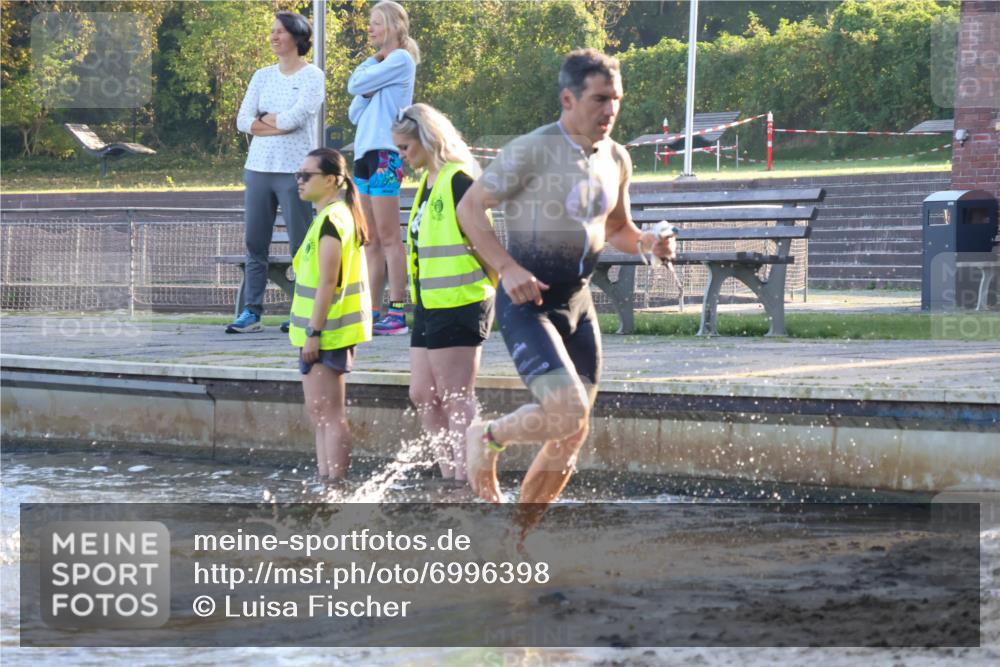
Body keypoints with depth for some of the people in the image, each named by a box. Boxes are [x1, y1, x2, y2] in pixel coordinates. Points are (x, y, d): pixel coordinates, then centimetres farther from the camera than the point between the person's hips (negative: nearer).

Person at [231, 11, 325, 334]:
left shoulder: (312, 77, 0)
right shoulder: (262, 76, 15)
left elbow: (296, 118, -14)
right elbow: (243, 120, 5)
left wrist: (264, 119, 0)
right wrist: (280, 123, -8)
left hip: (295, 170, -5)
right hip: (259, 167, 5)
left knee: (301, 246, -3)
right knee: (255, 244, 2)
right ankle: (251, 312, 3)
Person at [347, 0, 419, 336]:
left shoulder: (400, 60, -4)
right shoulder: (382, 65, 22)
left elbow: (354, 85, -9)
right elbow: (354, 113, 17)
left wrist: (370, 63, 9)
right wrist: (364, 93, -2)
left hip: (385, 152, -9)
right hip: (364, 153, 9)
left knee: (388, 236, -10)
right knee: (371, 241, 7)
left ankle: (397, 313, -10)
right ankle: (372, 313, 7)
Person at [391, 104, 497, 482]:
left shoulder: (458, 180, -13)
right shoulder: (428, 183, 16)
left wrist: (501, 285, -16)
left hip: (459, 305, -10)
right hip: (429, 306, 10)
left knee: (456, 400, -7)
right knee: (423, 395, 8)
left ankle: (464, 477, -3)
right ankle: (449, 474, 14)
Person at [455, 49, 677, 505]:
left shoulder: (616, 160, 8)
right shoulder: (531, 152, -14)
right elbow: (470, 207, -10)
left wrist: (647, 243, 0)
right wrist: (508, 267, -21)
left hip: (578, 301, 7)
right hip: (528, 301, -7)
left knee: (572, 437, 6)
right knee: (567, 412, -23)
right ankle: (486, 438, 7)